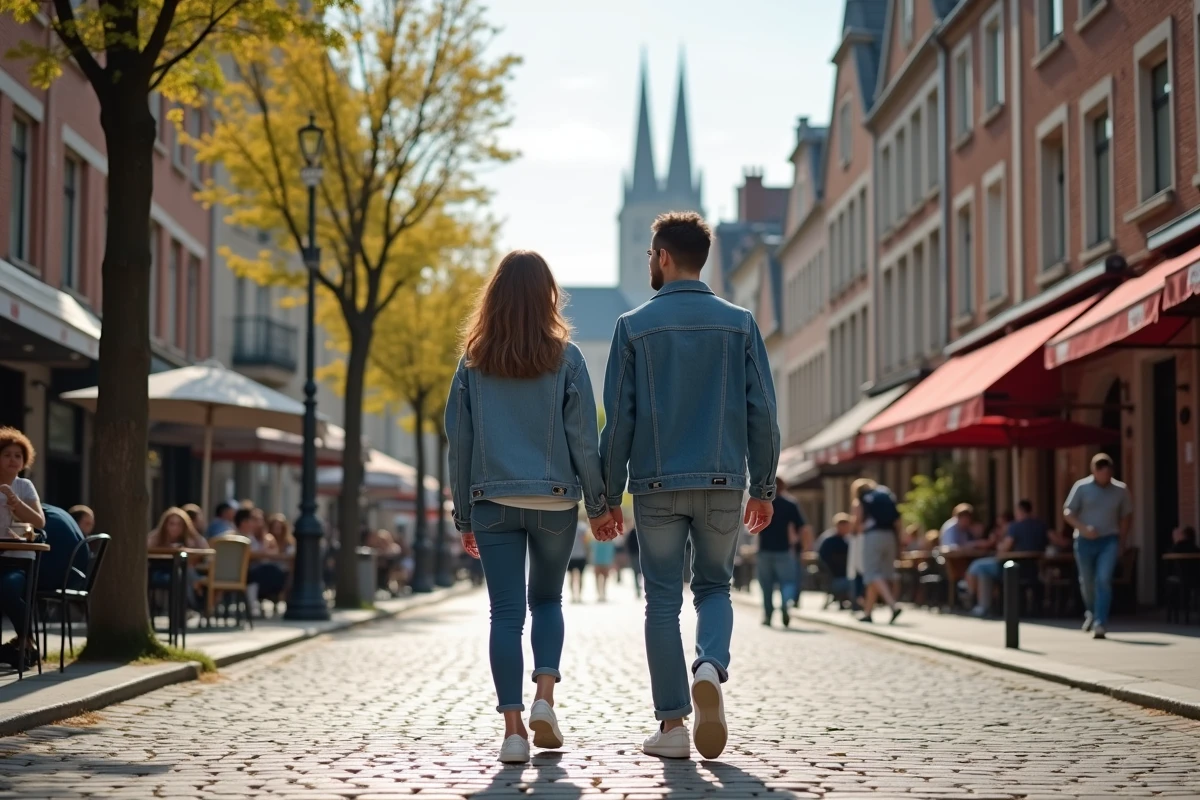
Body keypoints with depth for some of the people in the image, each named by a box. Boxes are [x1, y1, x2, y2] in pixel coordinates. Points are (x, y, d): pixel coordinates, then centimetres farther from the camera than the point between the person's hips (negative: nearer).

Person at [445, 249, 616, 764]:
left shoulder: (473, 362, 3)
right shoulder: (566, 358, -2)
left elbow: (458, 442, 5)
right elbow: (583, 437, -2)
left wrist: (463, 516, 12)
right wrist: (598, 504, 7)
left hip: (494, 503, 0)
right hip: (555, 500, 0)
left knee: (506, 613, 2)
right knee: (547, 601, 18)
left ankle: (513, 727, -5)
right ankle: (544, 697, 0)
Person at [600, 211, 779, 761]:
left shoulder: (635, 326, -1)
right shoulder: (739, 323, 4)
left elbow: (618, 417, -2)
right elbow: (762, 412, 1)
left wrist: (609, 494, 5)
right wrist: (763, 486, 9)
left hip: (656, 485, -1)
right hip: (723, 482, 1)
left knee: (663, 600, 6)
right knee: (714, 587, 16)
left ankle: (672, 725, 4)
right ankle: (710, 666, -13)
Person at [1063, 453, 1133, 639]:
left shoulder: (1120, 490, 0)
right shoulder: (1082, 487, -5)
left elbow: (1125, 517, 11)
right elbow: (1067, 512, -4)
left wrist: (1122, 542, 8)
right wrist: (1083, 528, -20)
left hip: (1109, 541, 0)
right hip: (1085, 541, 1)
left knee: (1103, 580, -16)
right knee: (1087, 582, 12)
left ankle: (1100, 624, -14)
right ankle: (1091, 612, 42)